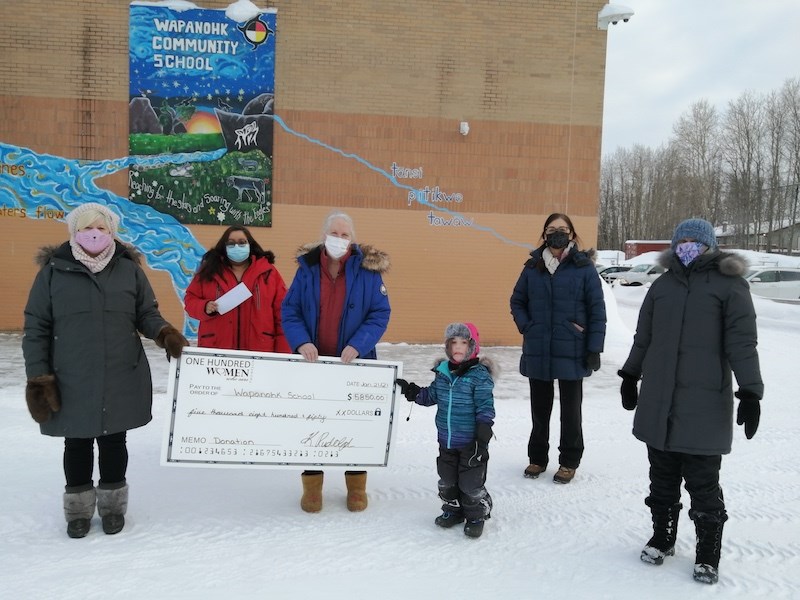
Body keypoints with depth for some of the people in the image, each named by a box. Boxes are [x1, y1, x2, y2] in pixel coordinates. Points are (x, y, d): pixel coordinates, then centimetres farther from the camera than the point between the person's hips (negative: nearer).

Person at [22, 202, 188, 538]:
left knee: (113, 441, 13)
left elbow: (147, 314, 6)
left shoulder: (129, 270, 2)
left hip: (122, 380, 1)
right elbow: (36, 328, 0)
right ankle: (79, 507, 32)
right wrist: (38, 377, -5)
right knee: (77, 443, 12)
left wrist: (164, 333, -17)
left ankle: (112, 504, 33)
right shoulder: (53, 271, -2)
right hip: (71, 382, -1)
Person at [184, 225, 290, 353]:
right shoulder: (210, 271, 8)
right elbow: (190, 300, 13)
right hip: (216, 348, 1)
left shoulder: (268, 272, 5)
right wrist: (205, 307, -10)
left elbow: (282, 312, 3)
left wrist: (283, 352, -2)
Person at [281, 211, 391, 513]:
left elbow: (380, 314, -7)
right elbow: (289, 310, -1)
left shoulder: (367, 269, -5)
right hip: (313, 360, 1)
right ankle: (312, 484, 25)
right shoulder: (307, 267, -1)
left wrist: (358, 345, -20)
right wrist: (301, 342, -18)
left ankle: (356, 484, 28)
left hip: (353, 362, -1)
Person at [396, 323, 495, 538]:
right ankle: (453, 510, 38)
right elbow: (430, 396, 16)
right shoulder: (443, 373, 2)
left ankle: (476, 516, 25)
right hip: (446, 440, 6)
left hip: (470, 443, -6)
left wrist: (482, 439, -19)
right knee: (447, 479, 18)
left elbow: (485, 409, -16)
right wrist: (410, 390, 3)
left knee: (471, 482, 4)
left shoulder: (480, 375, -16)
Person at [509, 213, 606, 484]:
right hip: (538, 351, 3)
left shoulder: (584, 267, -5)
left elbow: (597, 309, -6)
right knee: (539, 407, 15)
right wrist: (526, 327, -3)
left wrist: (594, 348, -9)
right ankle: (537, 457, 29)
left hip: (571, 351, -3)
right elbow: (517, 301, 13)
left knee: (570, 408, 10)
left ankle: (569, 461, 25)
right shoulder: (533, 267, 4)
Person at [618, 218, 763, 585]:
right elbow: (643, 337, 19)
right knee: (662, 476, 14)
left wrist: (750, 392, -12)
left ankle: (708, 554, 19)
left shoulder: (729, 285, -2)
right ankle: (663, 536, 31)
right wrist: (630, 376, 23)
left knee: (702, 482, 2)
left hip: (704, 405, -4)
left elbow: (742, 343, -7)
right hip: (658, 402, 5)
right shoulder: (662, 285, 12)